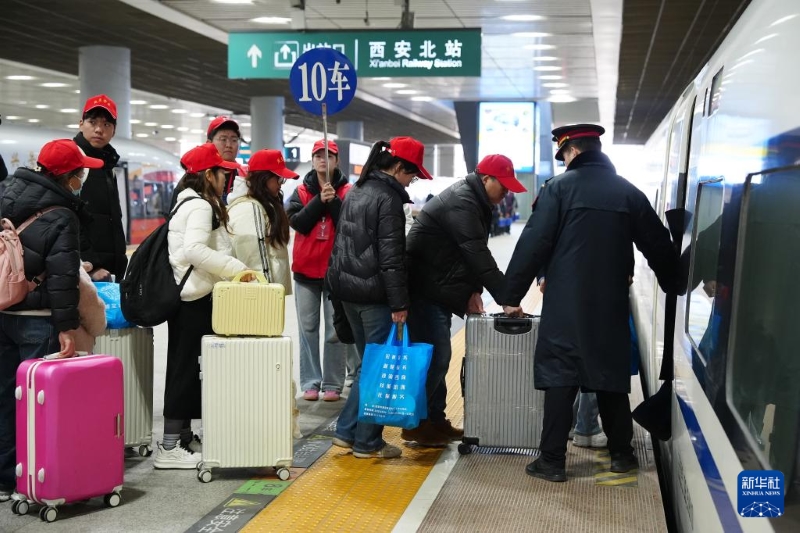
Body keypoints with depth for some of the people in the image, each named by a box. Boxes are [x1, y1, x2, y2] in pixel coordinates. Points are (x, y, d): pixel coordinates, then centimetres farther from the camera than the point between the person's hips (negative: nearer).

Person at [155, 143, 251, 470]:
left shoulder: (189, 202, 18)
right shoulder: (200, 205, -14)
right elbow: (195, 250, -26)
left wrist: (231, 269, 11)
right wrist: (237, 268, -21)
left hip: (186, 296, 10)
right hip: (194, 297, -10)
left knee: (185, 367, 14)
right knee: (186, 368, -7)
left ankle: (183, 435, 22)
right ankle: (169, 447, -3)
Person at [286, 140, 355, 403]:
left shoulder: (347, 191, 2)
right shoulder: (301, 191, 8)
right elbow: (297, 222, -7)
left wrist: (333, 201, -18)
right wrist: (320, 200, -14)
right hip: (305, 269, 2)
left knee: (336, 329, -1)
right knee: (308, 328, 4)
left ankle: (333, 384, 4)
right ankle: (310, 382, 8)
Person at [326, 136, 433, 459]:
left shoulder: (356, 192, 13)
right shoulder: (388, 199, -14)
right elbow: (391, 257, -18)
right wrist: (399, 303, -16)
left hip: (347, 290, 9)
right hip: (374, 294, -9)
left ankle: (346, 432, 19)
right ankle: (367, 442, 7)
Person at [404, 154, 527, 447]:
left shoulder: (474, 203, 14)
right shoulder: (462, 203, -18)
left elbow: (473, 254, 15)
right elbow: (478, 255, -25)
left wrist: (473, 291, 2)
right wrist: (506, 297, -23)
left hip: (440, 291, 10)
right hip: (425, 291, -10)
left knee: (438, 357, 13)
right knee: (434, 357, -8)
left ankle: (435, 420, 21)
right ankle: (416, 424, 2)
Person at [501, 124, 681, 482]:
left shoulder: (559, 188, -5)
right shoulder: (629, 192, 8)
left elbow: (533, 246, -9)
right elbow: (659, 246, 13)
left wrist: (511, 295, -3)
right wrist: (673, 287, 28)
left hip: (565, 304, -4)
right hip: (611, 304, 4)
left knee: (560, 378, 1)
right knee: (611, 374, 15)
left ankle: (552, 460, 3)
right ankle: (621, 453, 24)